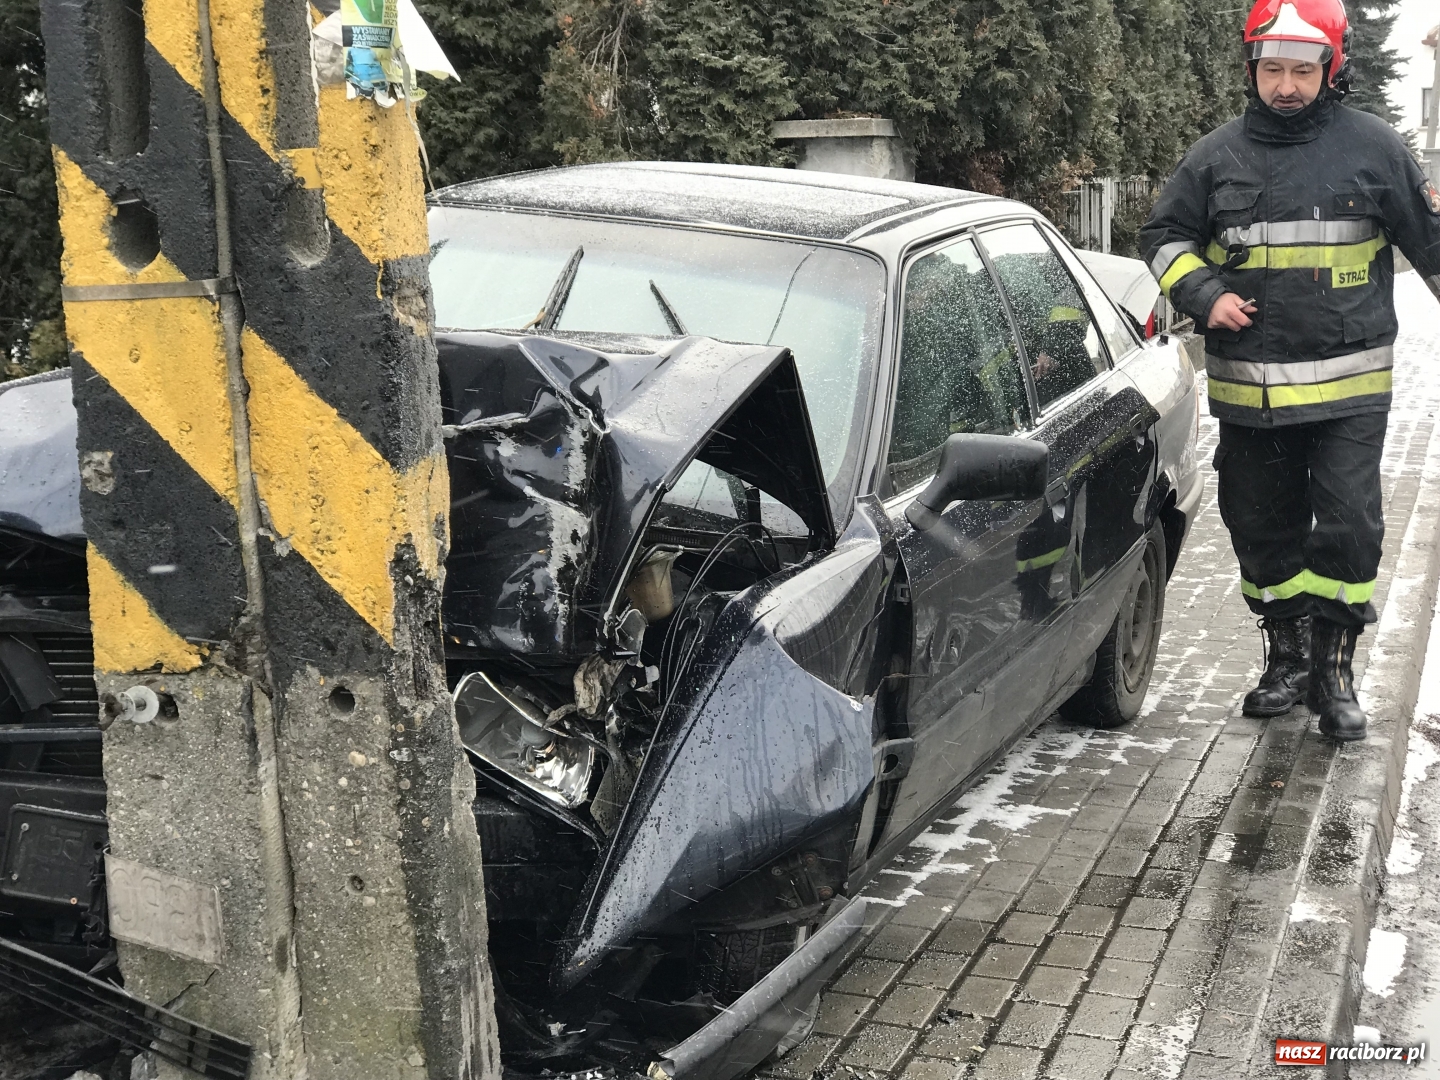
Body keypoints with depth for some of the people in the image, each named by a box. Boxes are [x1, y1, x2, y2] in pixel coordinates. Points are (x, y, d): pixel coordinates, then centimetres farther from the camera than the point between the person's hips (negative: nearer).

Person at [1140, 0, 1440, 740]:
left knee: (1348, 529, -4)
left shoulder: (1372, 147, 1)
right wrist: (1202, 295, -5)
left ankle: (1333, 668, 11)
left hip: (1348, 386, -2)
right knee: (1261, 528, 11)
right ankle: (1287, 656, 28)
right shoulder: (1218, 156, 4)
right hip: (1247, 388, 2)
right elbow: (1163, 235, 11)